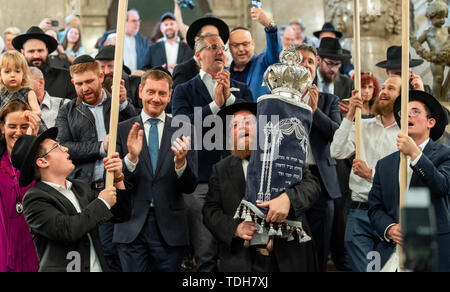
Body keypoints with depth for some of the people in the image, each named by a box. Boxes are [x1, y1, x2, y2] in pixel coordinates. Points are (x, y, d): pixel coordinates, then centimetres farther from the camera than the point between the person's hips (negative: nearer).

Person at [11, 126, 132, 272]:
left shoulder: (80, 187, 15)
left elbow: (121, 215, 18)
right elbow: (67, 230, -16)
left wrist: (118, 178, 5)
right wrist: (102, 203, -5)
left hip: (98, 267, 4)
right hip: (62, 268, -4)